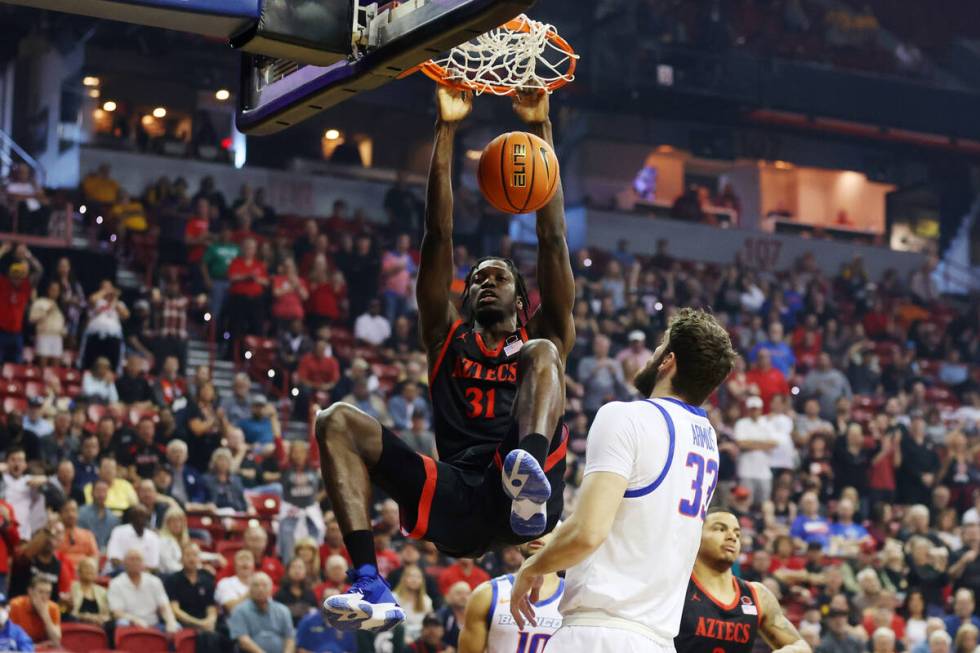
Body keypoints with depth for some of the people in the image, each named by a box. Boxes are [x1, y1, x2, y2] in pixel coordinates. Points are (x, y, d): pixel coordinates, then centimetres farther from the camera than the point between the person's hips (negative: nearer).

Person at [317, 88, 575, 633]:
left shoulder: (541, 340, 24)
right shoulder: (449, 337, 26)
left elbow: (553, 239, 15)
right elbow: (439, 235, 18)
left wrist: (541, 131, 10)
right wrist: (447, 130, 12)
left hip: (523, 505, -2)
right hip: (455, 503, 2)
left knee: (544, 354, -18)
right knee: (338, 422, -14)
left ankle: (530, 478, -51)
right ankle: (371, 586, -32)